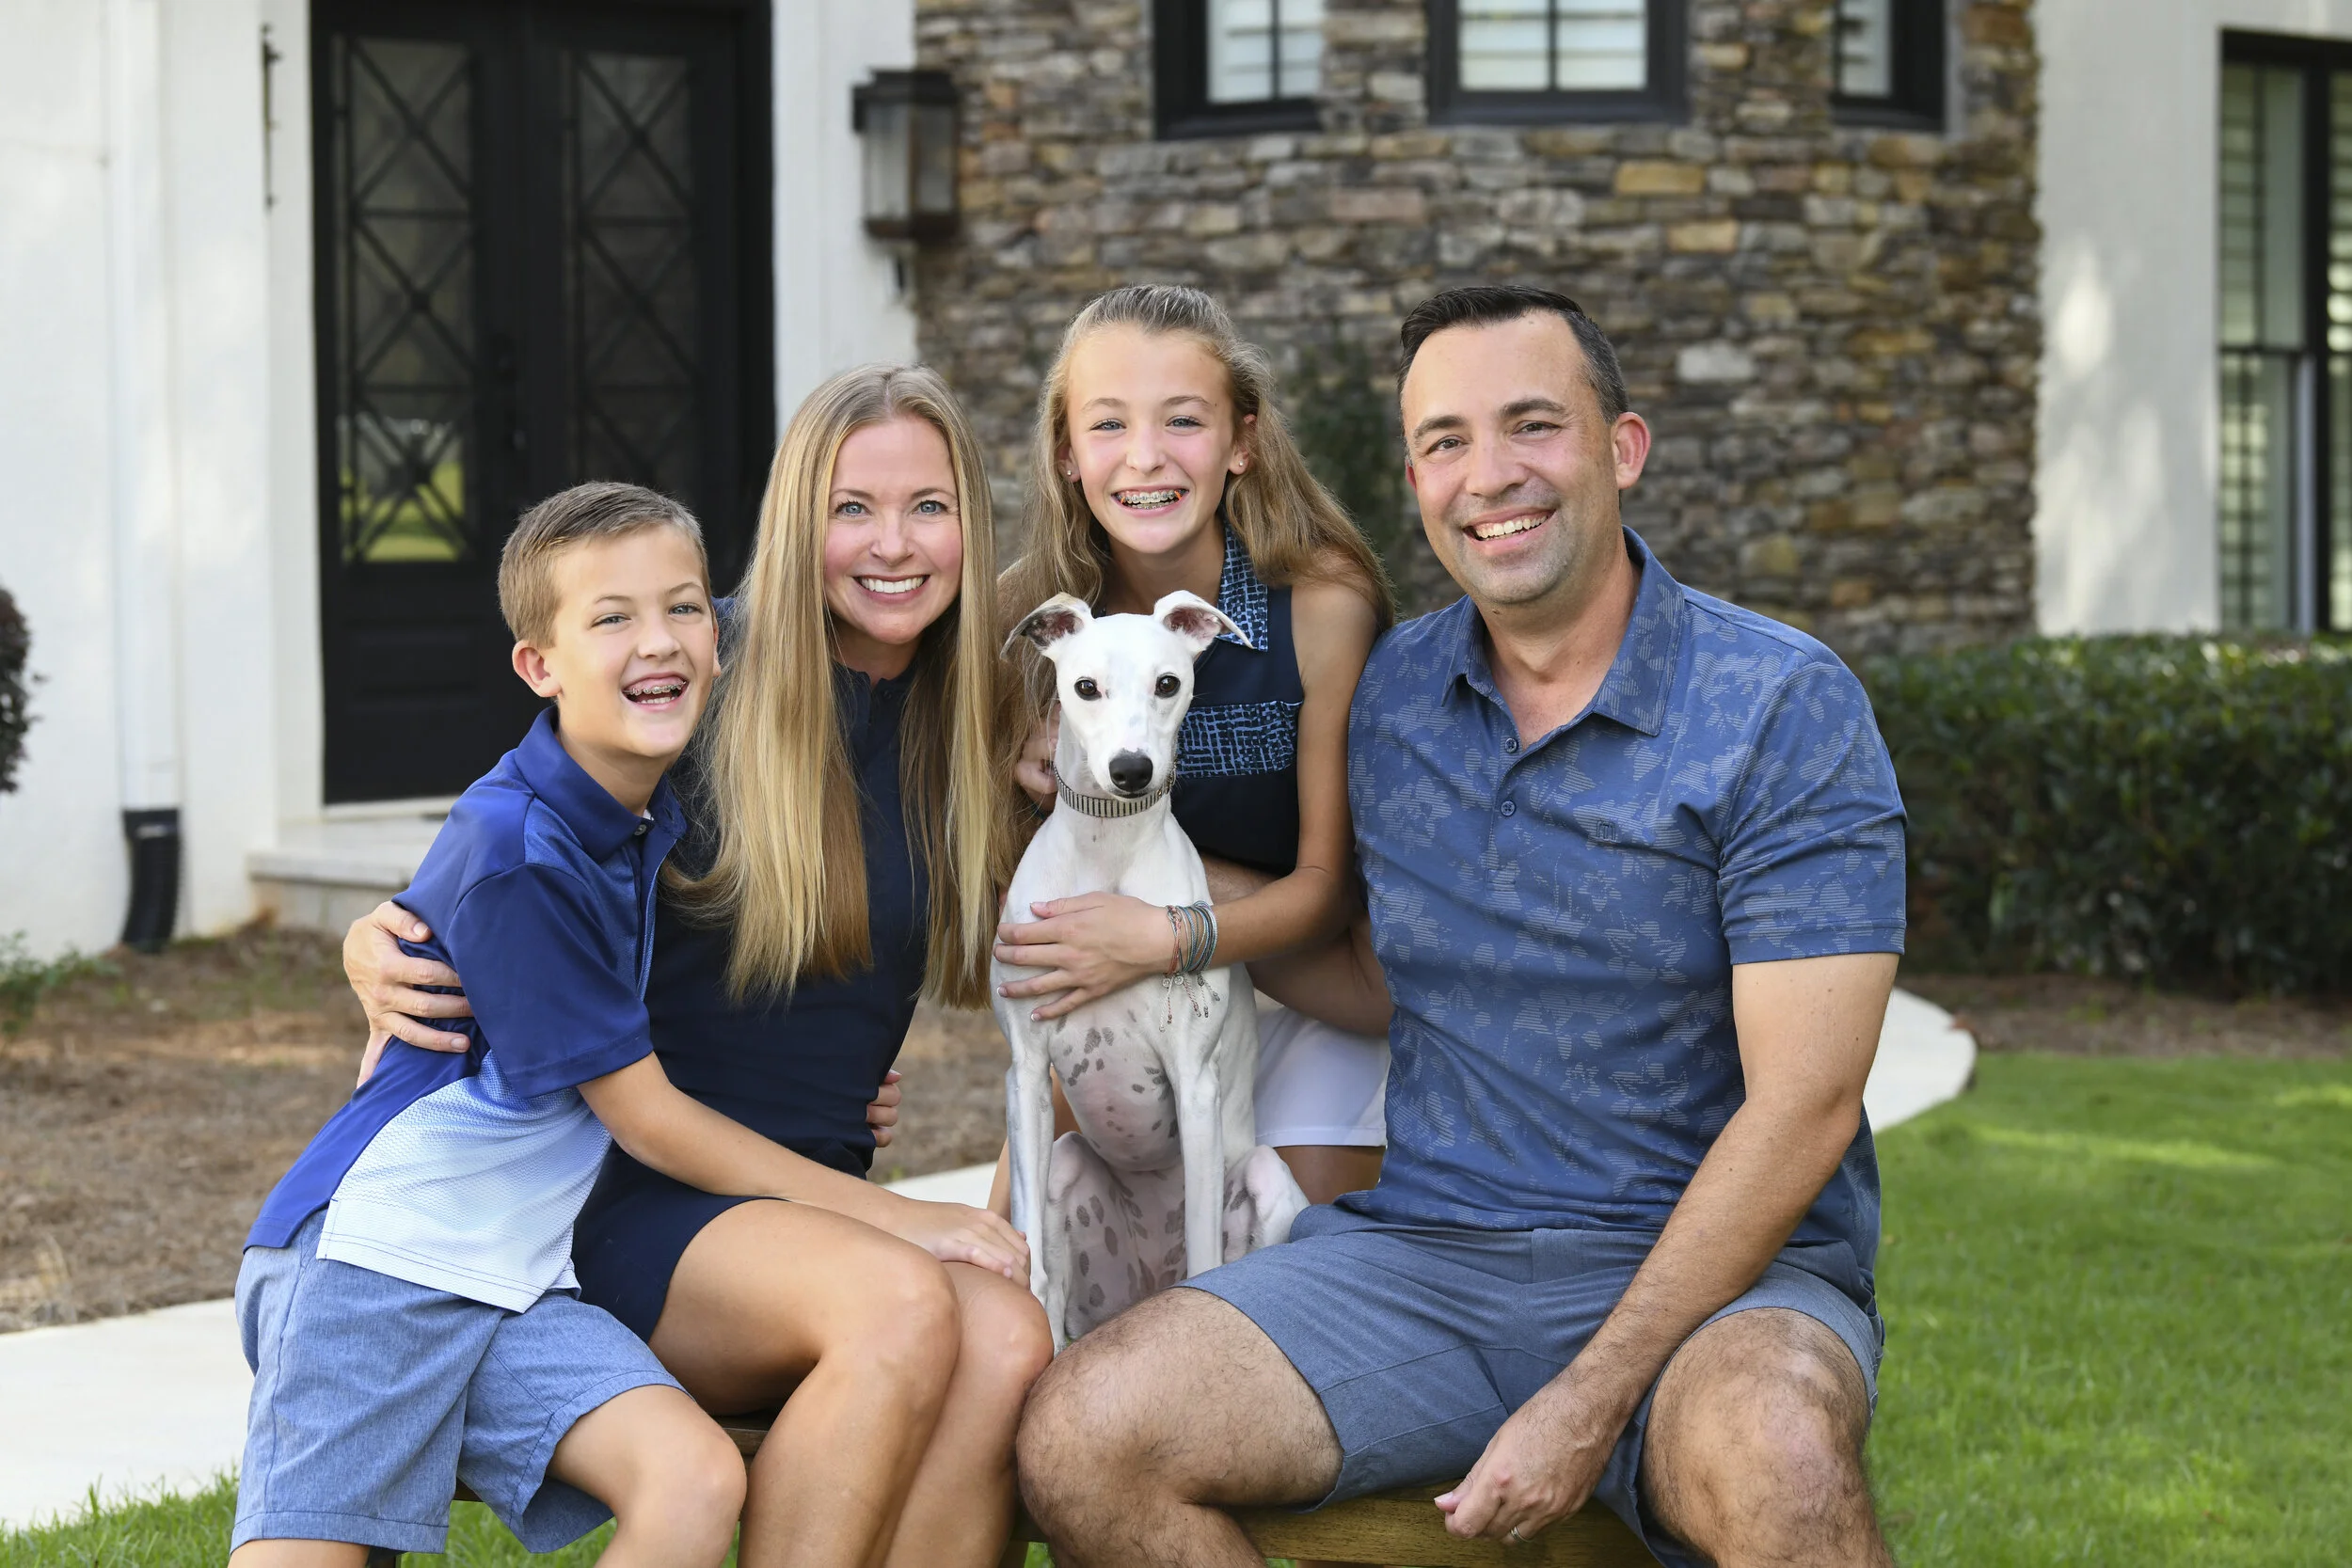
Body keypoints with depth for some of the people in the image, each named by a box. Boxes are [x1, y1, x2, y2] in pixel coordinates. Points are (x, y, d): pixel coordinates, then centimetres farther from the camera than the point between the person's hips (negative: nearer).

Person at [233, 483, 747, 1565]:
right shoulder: (515, 857, -17)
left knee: (698, 1480, -18)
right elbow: (645, 1116, -12)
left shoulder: (645, 817, 6)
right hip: (369, 1246, -7)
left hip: (515, 1283, 7)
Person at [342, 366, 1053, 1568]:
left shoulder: (967, 734, 9)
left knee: (1007, 1342, -30)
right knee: (901, 1304, -35)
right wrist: (383, 948, -18)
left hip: (819, 1205, 4)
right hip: (629, 1196, -4)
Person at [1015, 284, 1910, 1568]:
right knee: (1081, 1435, -19)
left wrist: (1590, 1404, -17)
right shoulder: (1382, 700, 9)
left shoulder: (1783, 707, -7)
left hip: (1717, 1269, -4)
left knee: (1774, 1455, -40)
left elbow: (1803, 1107, -12)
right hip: (1420, 1251, 5)